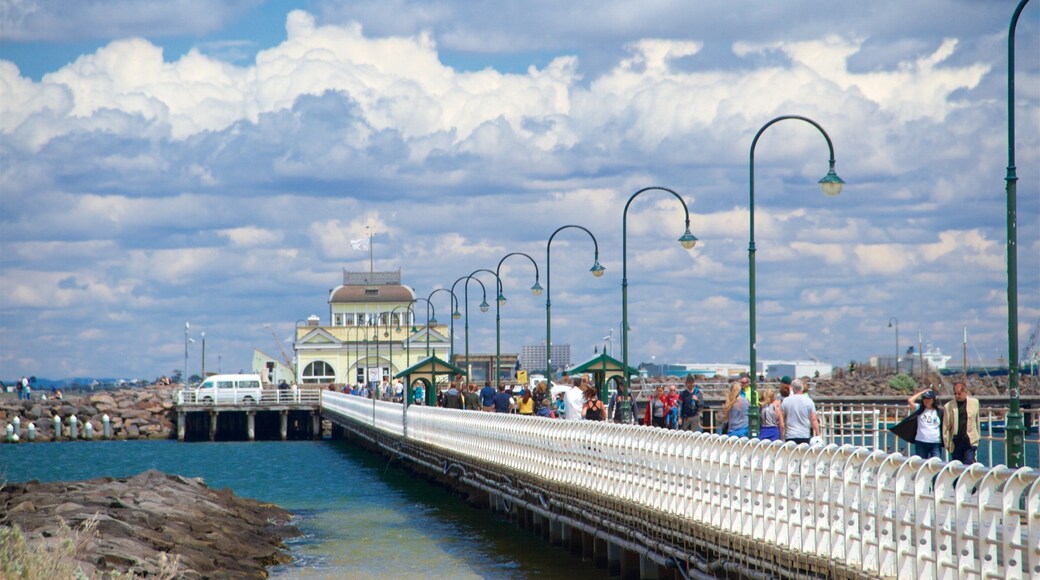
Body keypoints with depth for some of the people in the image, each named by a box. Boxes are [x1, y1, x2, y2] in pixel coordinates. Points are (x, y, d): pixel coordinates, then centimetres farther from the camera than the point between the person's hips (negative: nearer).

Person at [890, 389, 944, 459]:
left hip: (935, 443, -2)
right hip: (921, 442, 2)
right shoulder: (919, 409, 7)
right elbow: (910, 401, -5)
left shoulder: (939, 412, 4)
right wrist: (922, 392, 1)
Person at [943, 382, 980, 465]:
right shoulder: (949, 406, 1)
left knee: (968, 464, -12)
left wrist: (977, 436, 16)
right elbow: (946, 426, 3)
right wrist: (947, 443, 2)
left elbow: (977, 421, 13)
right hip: (956, 442, 1)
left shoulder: (974, 403, 4)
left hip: (970, 441, -1)